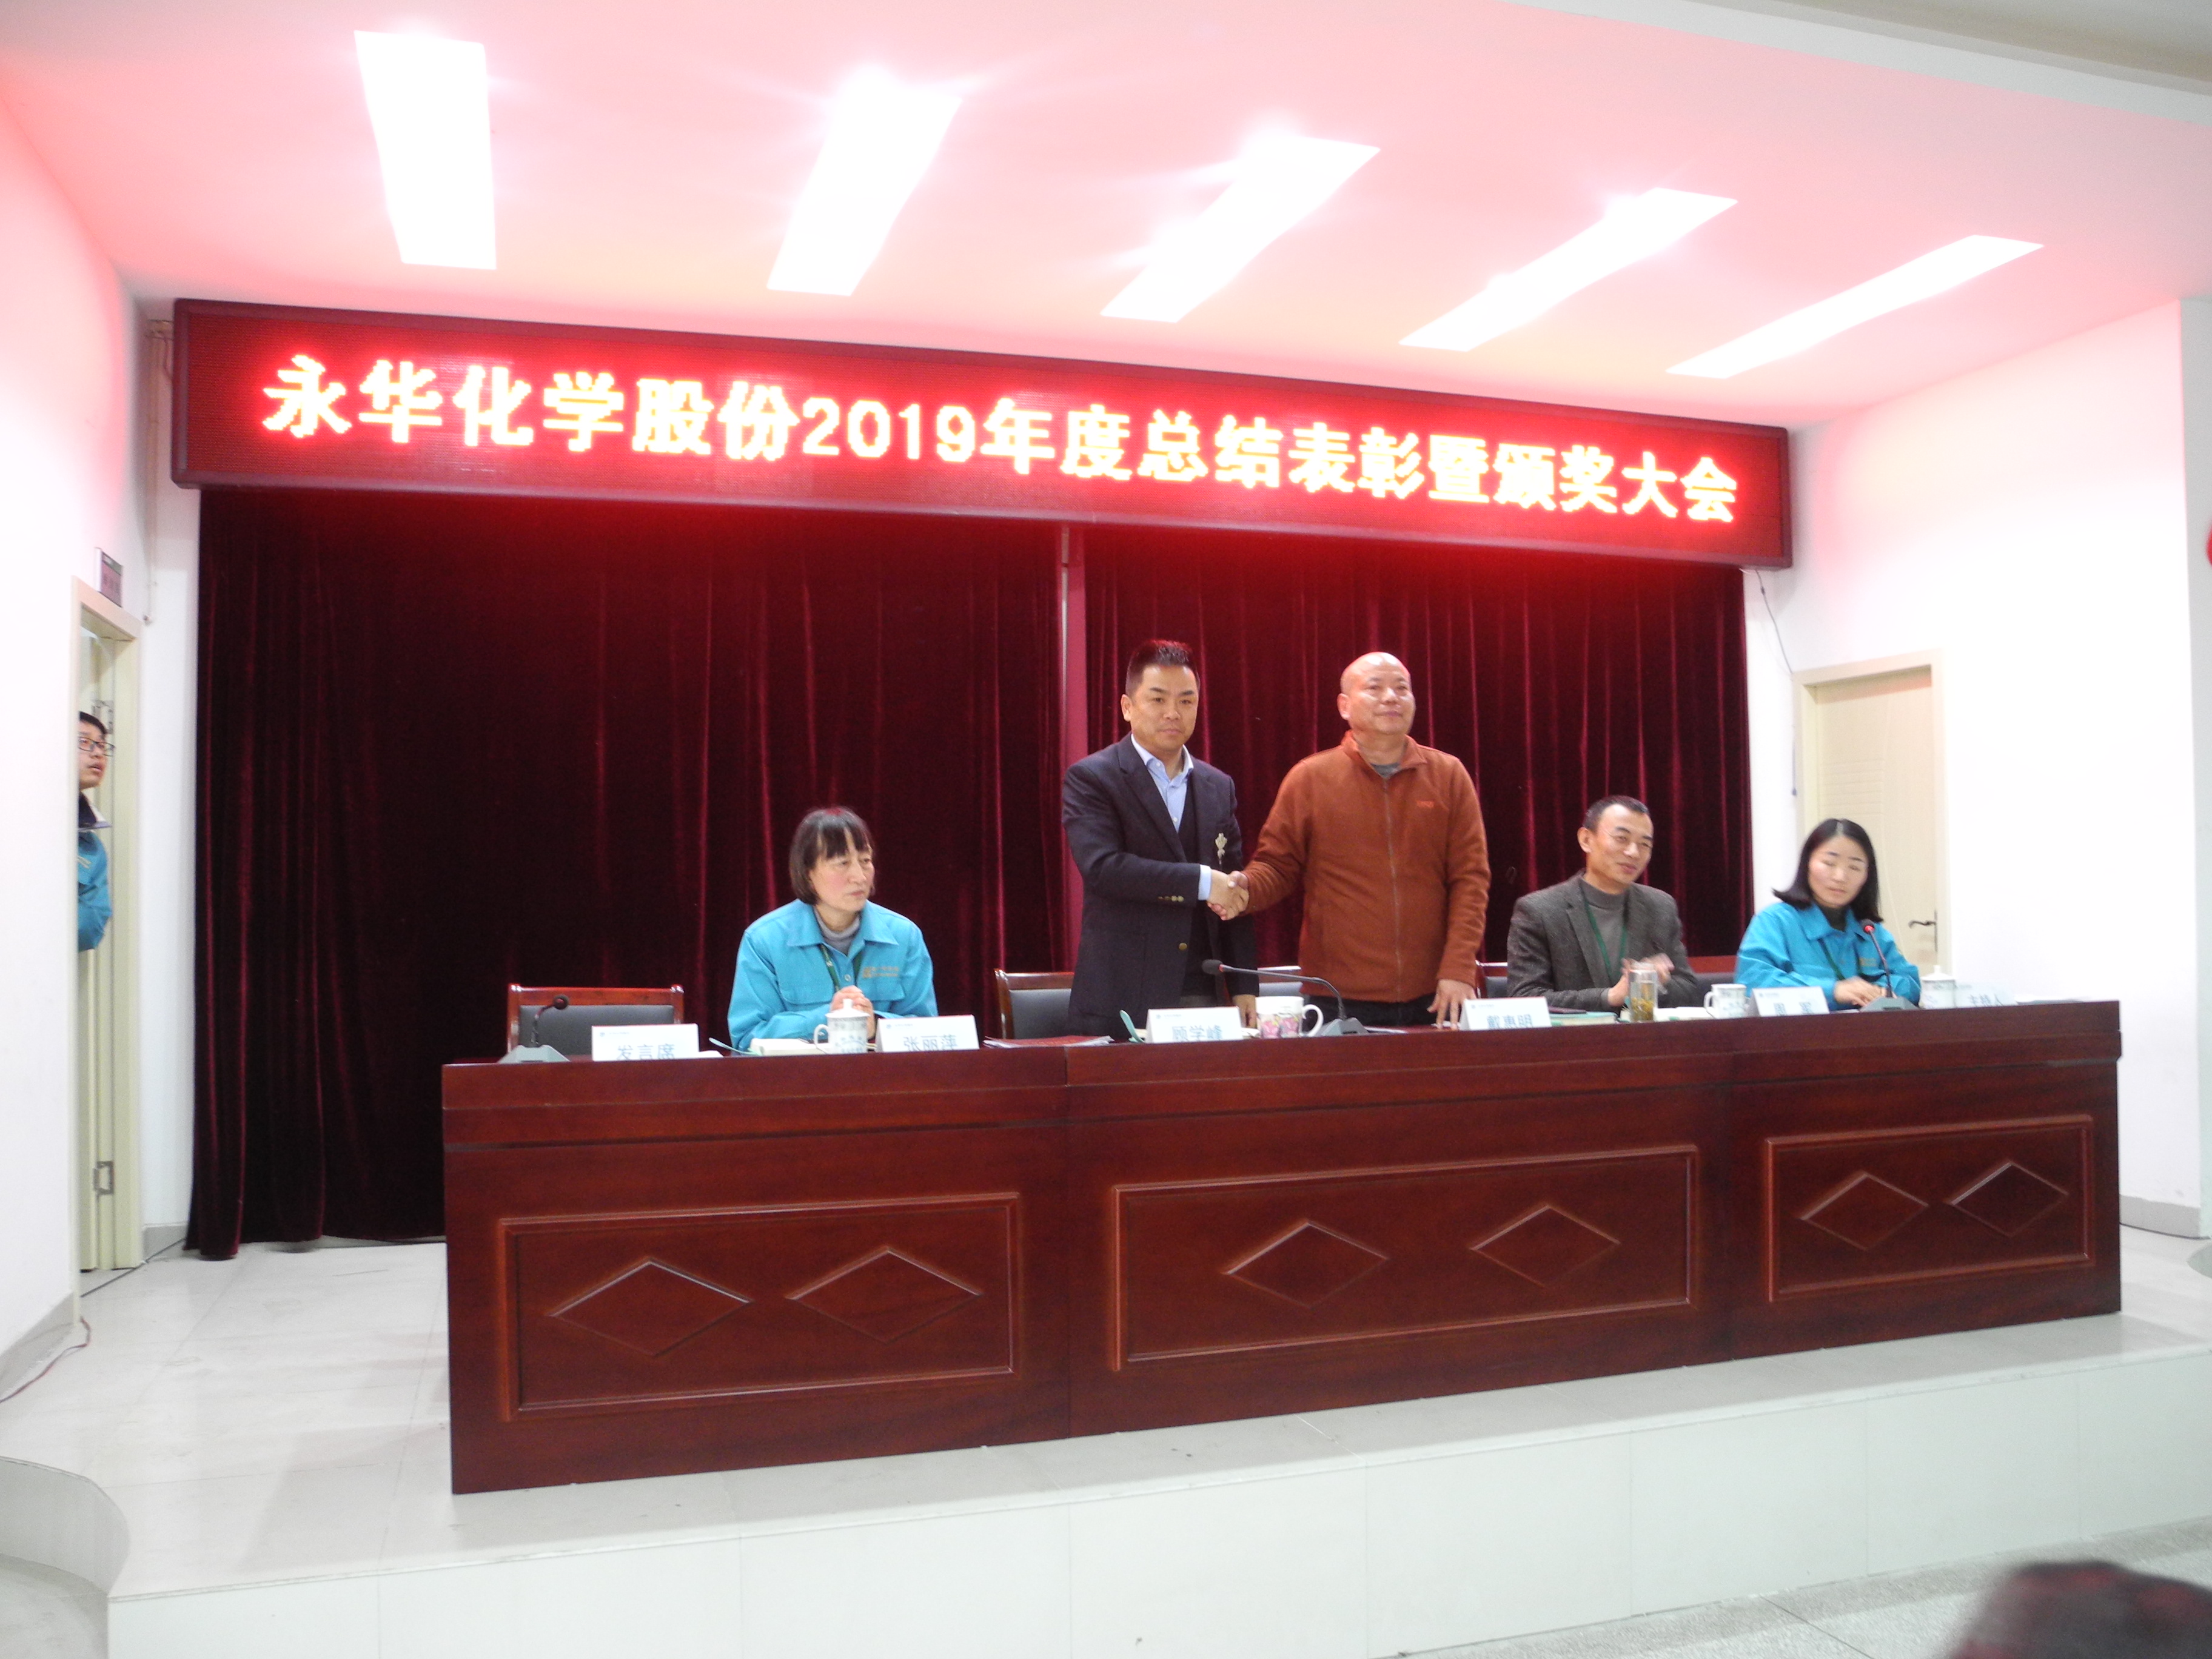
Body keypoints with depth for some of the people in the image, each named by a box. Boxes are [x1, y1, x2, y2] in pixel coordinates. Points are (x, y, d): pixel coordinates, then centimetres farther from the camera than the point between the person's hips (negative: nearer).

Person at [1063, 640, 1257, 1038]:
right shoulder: (1091, 778, -2)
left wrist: (1244, 987, 8)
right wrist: (1202, 881, -16)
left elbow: (1236, 895, 15)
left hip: (1203, 996, 5)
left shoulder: (1219, 787, 14)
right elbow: (1101, 866, -17)